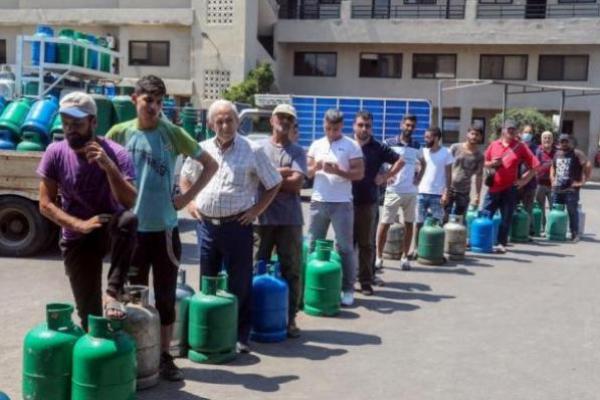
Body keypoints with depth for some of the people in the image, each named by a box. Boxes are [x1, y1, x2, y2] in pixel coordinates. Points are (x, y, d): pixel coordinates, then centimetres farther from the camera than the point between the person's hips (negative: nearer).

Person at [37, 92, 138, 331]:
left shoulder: (115, 153, -16)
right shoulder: (55, 153, -9)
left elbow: (130, 203, -25)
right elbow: (45, 205, -8)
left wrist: (108, 166, -38)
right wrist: (80, 225, -22)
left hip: (110, 229, -2)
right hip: (77, 239, 2)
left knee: (129, 220, -39)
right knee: (89, 315, 0)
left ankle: (113, 293, -29)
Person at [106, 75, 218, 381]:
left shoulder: (173, 133, -2)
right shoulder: (120, 133, -2)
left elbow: (210, 165, 5)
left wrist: (188, 196, -3)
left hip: (165, 228, 0)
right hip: (132, 228, 0)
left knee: (166, 296, 8)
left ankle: (164, 356, 20)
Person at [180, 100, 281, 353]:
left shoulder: (252, 151, -4)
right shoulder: (202, 149, 7)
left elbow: (274, 185, 2)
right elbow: (185, 179, 22)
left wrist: (256, 210, -6)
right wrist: (190, 202, 7)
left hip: (237, 226, -3)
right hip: (206, 225, 4)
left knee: (239, 284, 3)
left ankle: (240, 335, 15)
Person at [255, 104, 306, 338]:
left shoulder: (298, 152, 6)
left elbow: (296, 184, -7)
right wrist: (284, 172, -9)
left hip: (290, 219, 0)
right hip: (263, 217, 0)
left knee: (291, 270, 4)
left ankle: (290, 318, 13)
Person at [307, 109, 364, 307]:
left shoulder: (351, 146, -2)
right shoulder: (316, 145, 10)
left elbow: (359, 173, -6)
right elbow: (307, 173, 11)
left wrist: (338, 171, -19)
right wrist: (316, 167, -10)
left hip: (342, 203, -4)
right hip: (318, 202, 4)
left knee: (345, 247, 0)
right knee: (313, 245, 9)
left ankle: (347, 290, 7)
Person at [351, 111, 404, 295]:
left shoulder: (378, 148, 3)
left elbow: (400, 161, 8)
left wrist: (386, 177, 1)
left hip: (369, 202, 0)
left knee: (366, 243, 5)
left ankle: (366, 280, 11)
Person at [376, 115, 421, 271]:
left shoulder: (417, 147, 7)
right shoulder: (389, 144, -3)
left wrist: (418, 176, 7)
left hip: (411, 192, 3)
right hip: (393, 191, -3)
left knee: (409, 223, 7)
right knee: (385, 223, -1)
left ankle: (405, 257, 16)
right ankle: (379, 256, 7)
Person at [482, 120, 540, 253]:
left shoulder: (520, 146, -1)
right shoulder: (494, 145, 6)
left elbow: (535, 165, -1)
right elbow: (484, 163, 13)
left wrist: (524, 180, -6)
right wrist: (492, 164, -8)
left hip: (510, 188, -2)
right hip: (493, 187, 2)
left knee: (506, 218, 4)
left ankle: (501, 243, 12)